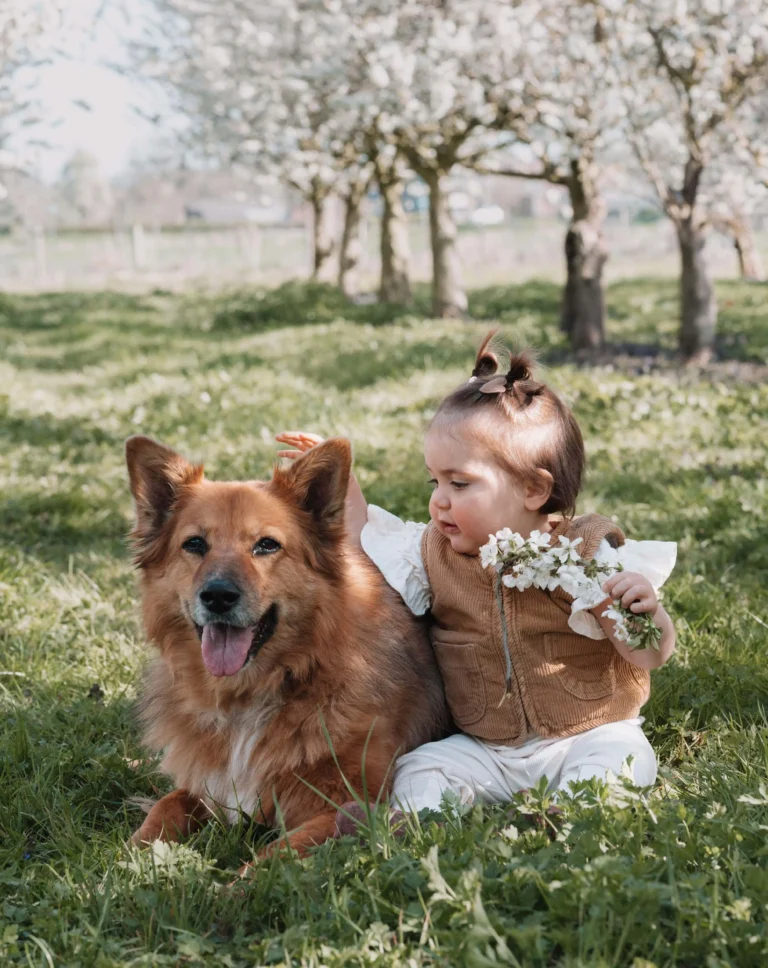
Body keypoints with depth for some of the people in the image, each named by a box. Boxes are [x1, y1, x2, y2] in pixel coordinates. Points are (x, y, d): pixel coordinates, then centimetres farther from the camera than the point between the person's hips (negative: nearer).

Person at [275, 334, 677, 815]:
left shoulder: (591, 557, -12)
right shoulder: (434, 553, 3)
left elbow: (653, 656, -13)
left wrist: (645, 612, -35)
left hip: (585, 736, -3)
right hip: (484, 751, 3)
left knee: (622, 757, -31)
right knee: (417, 772, -19)